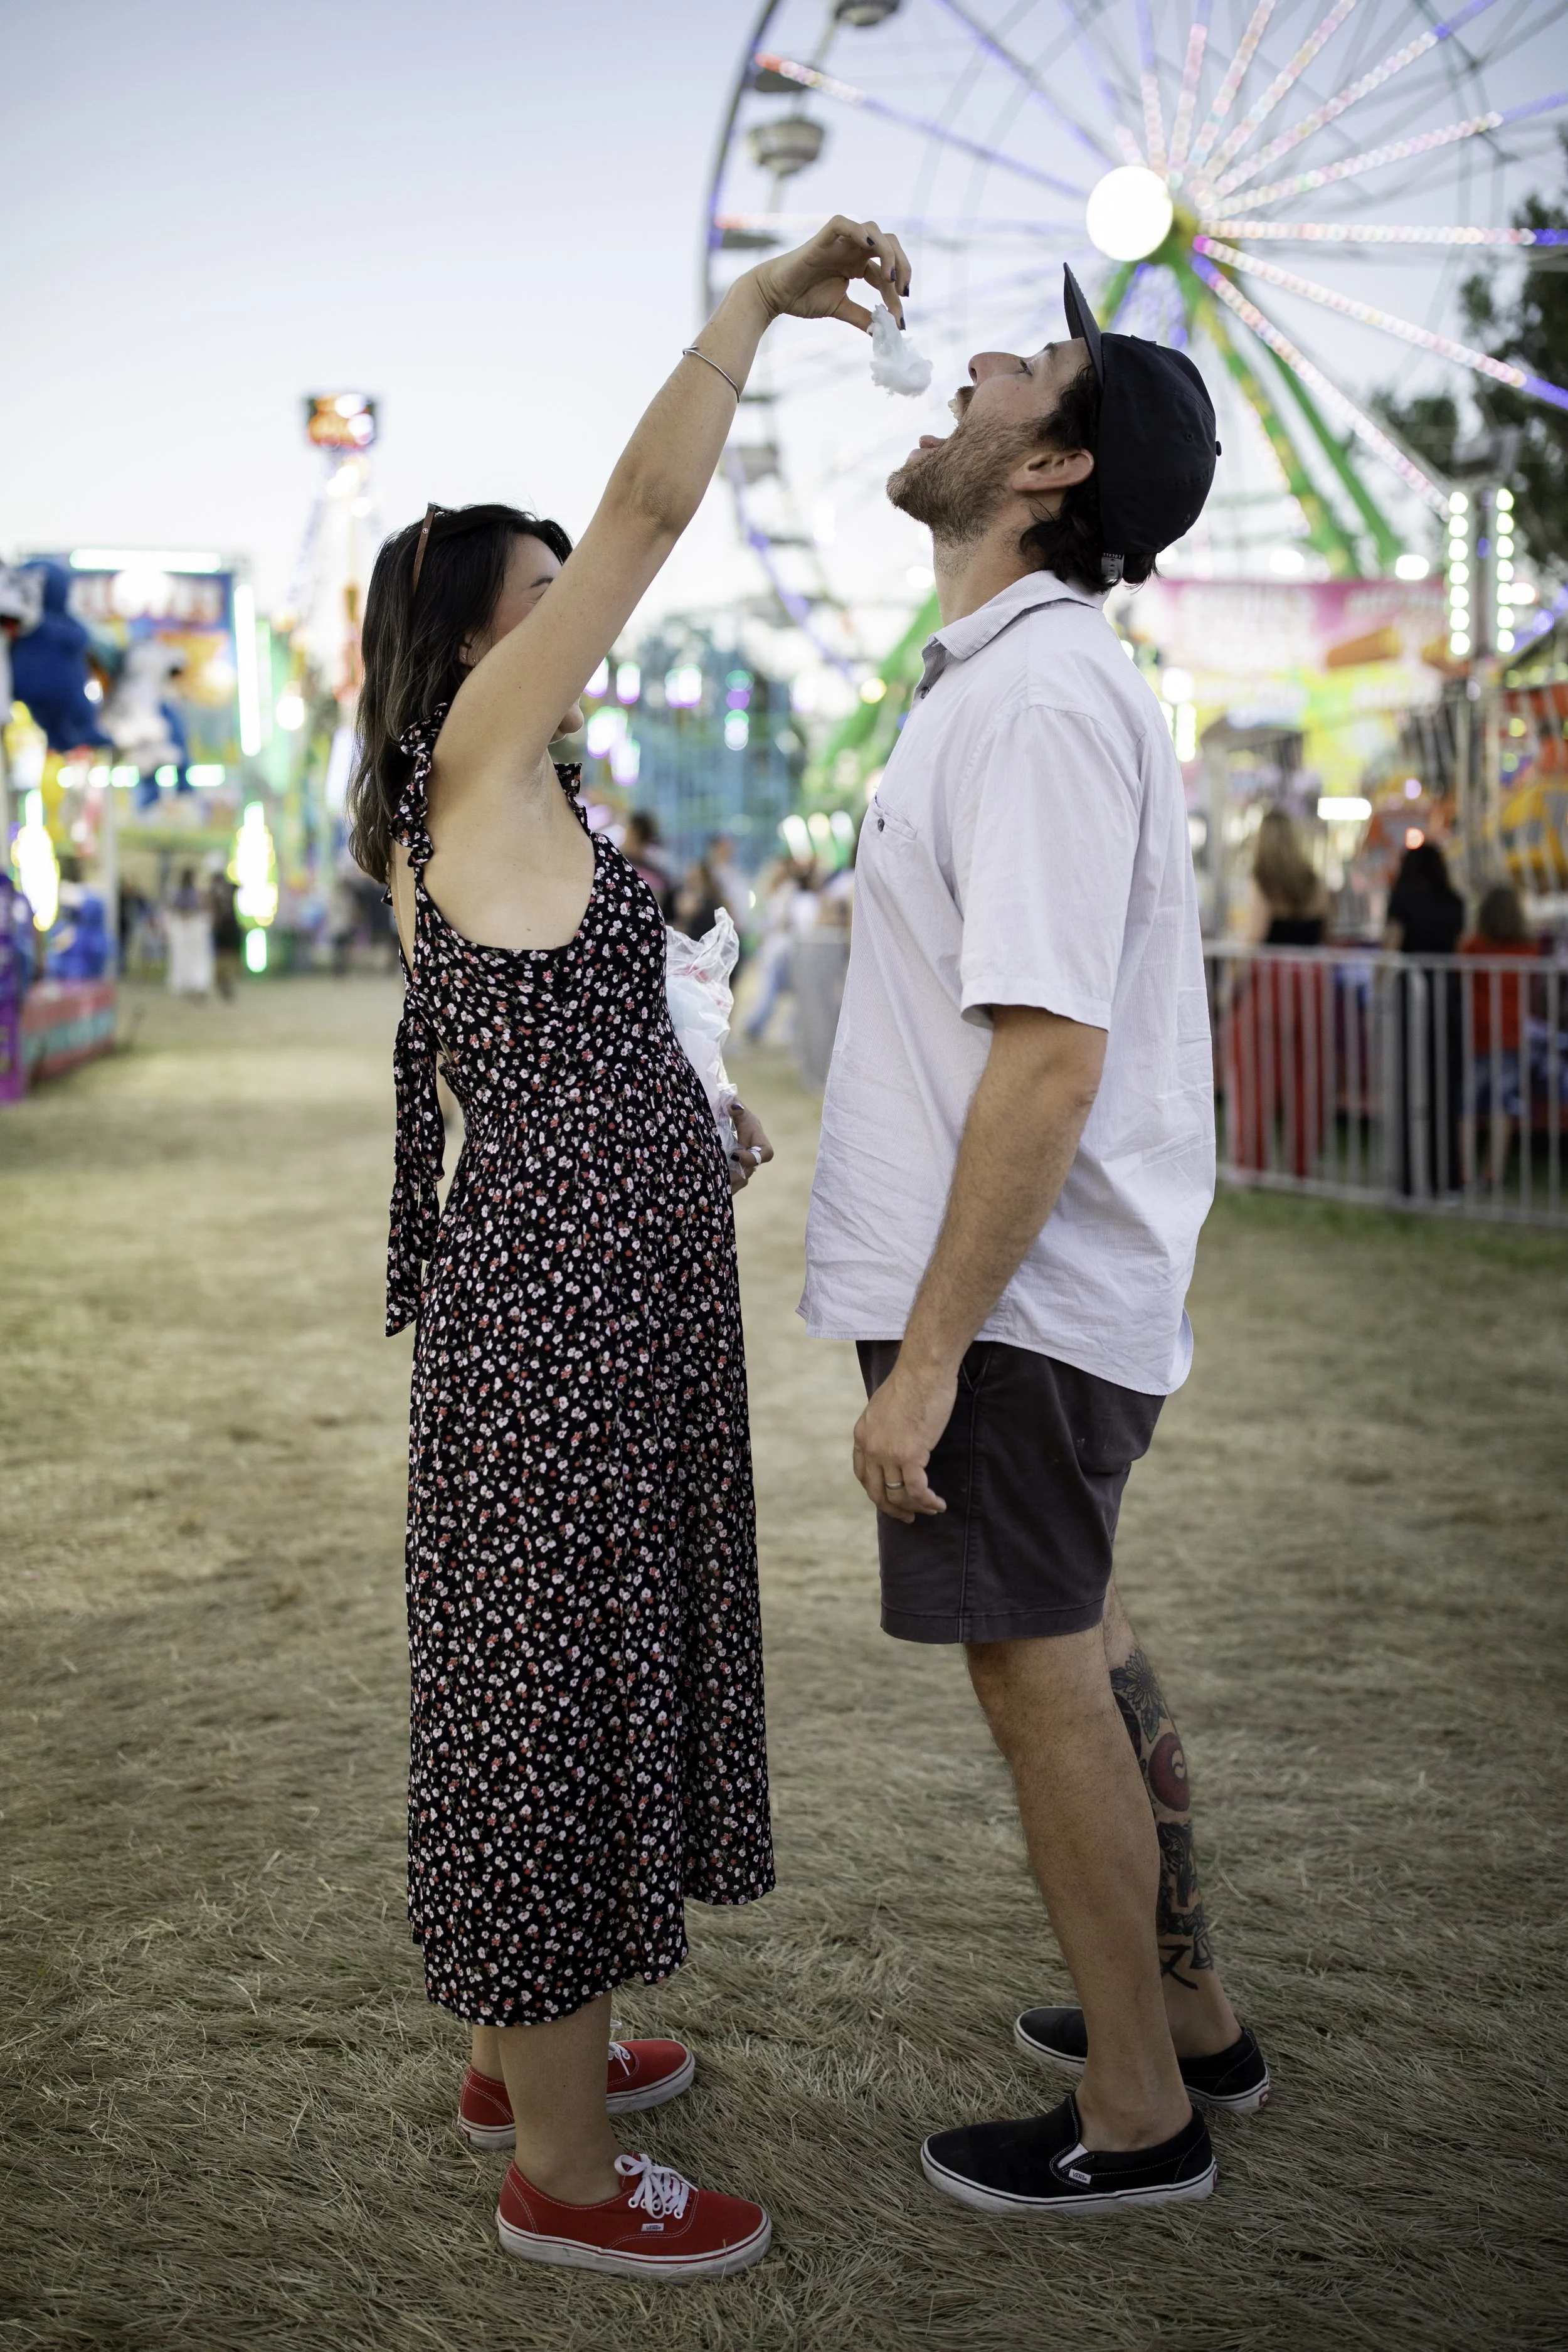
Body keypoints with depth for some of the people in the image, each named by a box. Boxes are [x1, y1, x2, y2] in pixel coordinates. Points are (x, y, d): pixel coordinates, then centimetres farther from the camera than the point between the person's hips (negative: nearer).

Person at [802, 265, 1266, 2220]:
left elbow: (1049, 1057, -26)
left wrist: (927, 1353, -24)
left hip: (1015, 1294, -10)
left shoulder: (1043, 693, -19)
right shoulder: (1010, 679, 13)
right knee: (1081, 1644, 20)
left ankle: (1134, 2117, 18)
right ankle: (1183, 2012, 36)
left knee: (1037, 1673, 2)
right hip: (1071, 1284, 10)